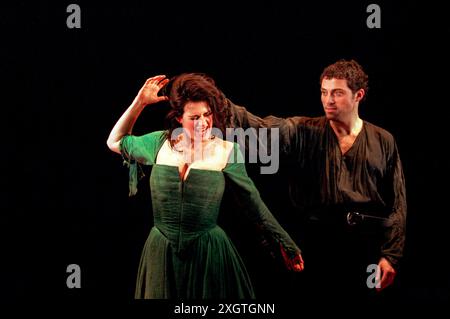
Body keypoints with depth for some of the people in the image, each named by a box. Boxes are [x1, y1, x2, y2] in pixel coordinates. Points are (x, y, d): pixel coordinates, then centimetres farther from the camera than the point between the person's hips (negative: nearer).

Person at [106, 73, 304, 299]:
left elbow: (255, 205, 0)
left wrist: (285, 244, 1)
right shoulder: (161, 143, 2)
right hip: (161, 253, 2)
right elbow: (115, 142, 16)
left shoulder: (226, 152, -5)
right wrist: (139, 102, 5)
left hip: (209, 253, -2)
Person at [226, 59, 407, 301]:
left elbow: (397, 202, 4)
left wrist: (390, 255, -3)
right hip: (316, 245, -1)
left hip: (366, 248, 1)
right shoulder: (303, 133, 2)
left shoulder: (383, 141, 5)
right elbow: (258, 128, -15)